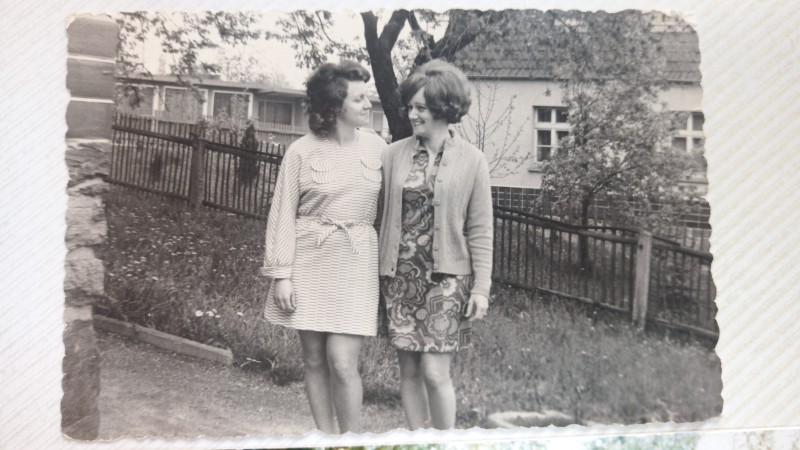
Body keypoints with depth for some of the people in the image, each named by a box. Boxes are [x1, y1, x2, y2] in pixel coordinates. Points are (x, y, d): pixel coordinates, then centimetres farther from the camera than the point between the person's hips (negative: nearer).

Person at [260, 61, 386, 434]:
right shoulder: (302, 151, -4)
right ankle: (325, 437, 24)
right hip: (309, 260, 1)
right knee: (314, 359, 9)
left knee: (342, 362, -7)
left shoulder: (377, 147, 1)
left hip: (354, 263, 0)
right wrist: (281, 274, -7)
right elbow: (283, 214, -2)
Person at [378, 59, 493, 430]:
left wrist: (481, 287, -4)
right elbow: (380, 216, 6)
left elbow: (480, 230, 0)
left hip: (446, 278, -3)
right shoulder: (393, 154, 4)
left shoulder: (471, 160, -1)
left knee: (435, 371, -5)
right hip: (400, 275, 3)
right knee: (409, 371, 8)